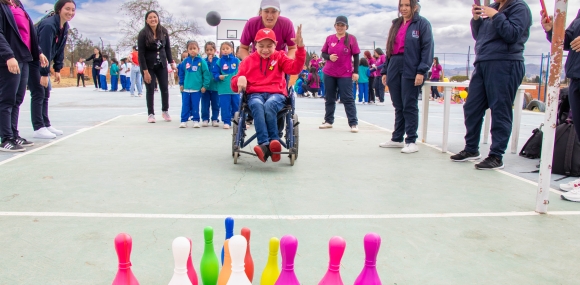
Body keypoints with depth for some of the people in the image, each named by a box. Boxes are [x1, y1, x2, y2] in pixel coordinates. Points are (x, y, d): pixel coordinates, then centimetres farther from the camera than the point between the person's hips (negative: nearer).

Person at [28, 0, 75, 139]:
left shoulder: (65, 27, 2)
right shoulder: (48, 25, -26)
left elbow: (60, 50, 8)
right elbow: (44, 50, -29)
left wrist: (57, 70, 5)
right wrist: (44, 74, -29)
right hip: (32, 62, -9)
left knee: (46, 93, 11)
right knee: (38, 94, -9)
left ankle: (46, 125, 19)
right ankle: (38, 128, -6)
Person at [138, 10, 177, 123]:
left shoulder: (164, 31, -4)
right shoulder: (143, 34, -14)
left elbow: (168, 48, 6)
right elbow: (141, 53, -14)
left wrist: (171, 62, -2)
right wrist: (145, 71, -18)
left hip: (161, 64, 3)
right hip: (148, 65, -3)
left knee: (164, 88, 2)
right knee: (150, 89, -1)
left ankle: (165, 111, 20)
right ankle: (151, 114, 9)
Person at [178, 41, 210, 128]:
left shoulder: (201, 61, -5)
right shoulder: (185, 61, 5)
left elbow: (206, 73, -5)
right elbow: (182, 73, 16)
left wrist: (205, 86, -7)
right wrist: (181, 84, 15)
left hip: (197, 89, -3)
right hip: (186, 88, 3)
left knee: (195, 106, 4)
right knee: (185, 106, 6)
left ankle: (196, 121, 15)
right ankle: (184, 121, 13)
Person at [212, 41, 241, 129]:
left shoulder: (236, 61, 1)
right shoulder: (219, 62, 1)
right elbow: (215, 73, 2)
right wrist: (219, 77, -17)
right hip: (223, 89, 0)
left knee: (236, 106, 10)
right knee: (225, 107, 1)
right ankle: (226, 122, 11)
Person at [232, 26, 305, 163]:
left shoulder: (279, 57, 15)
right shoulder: (248, 60, 15)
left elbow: (295, 68, -4)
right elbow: (235, 86, 13)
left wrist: (300, 47, -17)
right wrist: (240, 79, -13)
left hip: (276, 94, 0)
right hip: (255, 94, 0)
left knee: (269, 105, -36)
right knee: (257, 105, -36)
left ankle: (272, 143, -35)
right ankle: (265, 144, -47)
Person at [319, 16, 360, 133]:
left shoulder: (351, 38, -2)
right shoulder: (329, 38, 5)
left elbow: (356, 56, -1)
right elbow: (323, 53, 9)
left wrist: (355, 72, -7)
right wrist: (329, 57, -14)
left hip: (345, 74, -3)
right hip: (329, 73, 3)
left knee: (348, 99, -5)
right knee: (329, 98, 10)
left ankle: (353, 123, -3)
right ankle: (328, 121, 20)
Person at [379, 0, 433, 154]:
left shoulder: (422, 23, -1)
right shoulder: (396, 24, 18)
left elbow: (427, 48, -8)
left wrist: (421, 71, -16)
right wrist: (385, 70, 13)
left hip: (411, 70, -6)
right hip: (394, 68, 6)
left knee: (409, 106, -3)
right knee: (398, 106, 10)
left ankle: (411, 141, 3)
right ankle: (397, 138, 18)